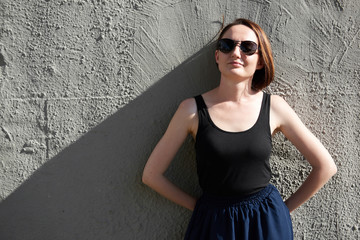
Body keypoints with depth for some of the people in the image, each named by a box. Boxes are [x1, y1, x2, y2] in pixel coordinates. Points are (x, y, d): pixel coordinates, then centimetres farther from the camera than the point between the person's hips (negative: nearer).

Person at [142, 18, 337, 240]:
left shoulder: (274, 107, -5)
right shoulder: (192, 109, -8)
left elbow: (325, 167, 2)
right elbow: (152, 175, -3)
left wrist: (285, 208, 3)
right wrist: (198, 205, 0)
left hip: (267, 222, 1)